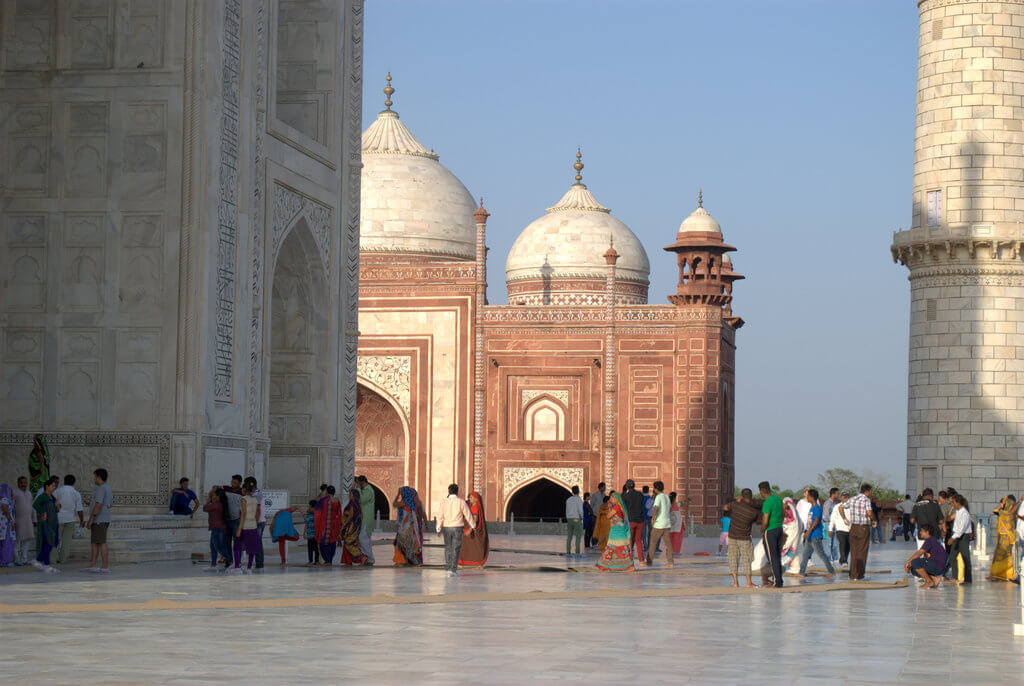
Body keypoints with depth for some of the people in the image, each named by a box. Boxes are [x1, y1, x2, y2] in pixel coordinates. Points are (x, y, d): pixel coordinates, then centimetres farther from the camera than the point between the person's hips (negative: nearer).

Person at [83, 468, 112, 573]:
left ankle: (105, 567, -10)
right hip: (104, 520, 10)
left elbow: (98, 505, -22)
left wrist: (91, 519, -21)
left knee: (101, 543, -9)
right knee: (94, 542, 12)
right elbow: (110, 504, 22)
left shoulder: (101, 488, -15)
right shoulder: (108, 488, 17)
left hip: (99, 520, -10)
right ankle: (92, 566, 13)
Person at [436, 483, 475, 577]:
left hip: (446, 527, 2)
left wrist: (438, 529, 3)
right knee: (455, 549, 0)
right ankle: (452, 570, -7)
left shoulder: (444, 502, -2)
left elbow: (441, 517, -3)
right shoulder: (461, 502, -5)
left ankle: (447, 569, 16)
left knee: (448, 549, 15)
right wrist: (473, 526, 15)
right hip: (457, 527, -2)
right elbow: (468, 515, 1)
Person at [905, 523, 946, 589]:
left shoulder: (930, 540, -12)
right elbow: (924, 557, 20)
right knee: (913, 570, 13)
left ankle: (929, 581, -11)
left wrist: (908, 562, -11)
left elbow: (919, 553, -19)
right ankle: (935, 578, 4)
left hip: (938, 566, -10)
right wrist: (909, 566, 11)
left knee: (915, 562, -21)